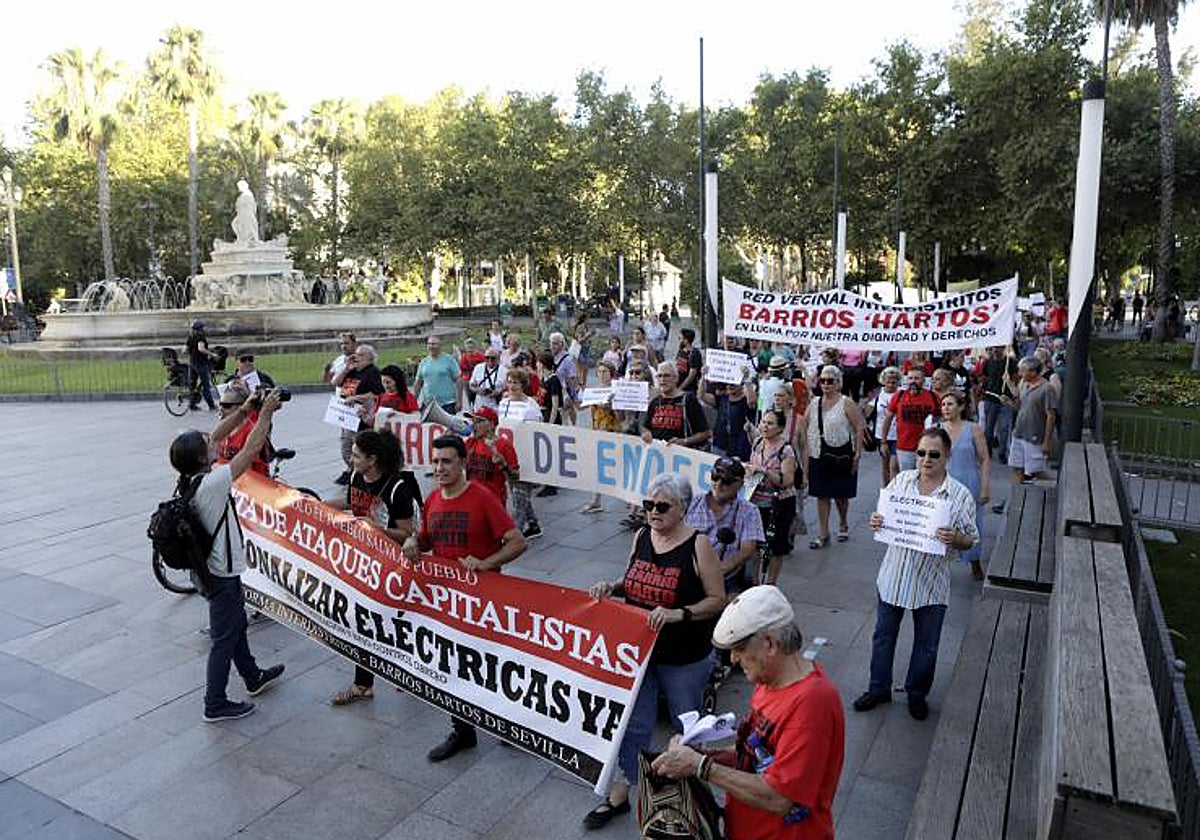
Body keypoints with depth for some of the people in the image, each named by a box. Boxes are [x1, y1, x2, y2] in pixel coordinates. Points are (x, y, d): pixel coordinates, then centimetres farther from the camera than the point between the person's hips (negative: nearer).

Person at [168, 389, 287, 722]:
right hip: (222, 576, -9)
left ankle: (253, 677, 43)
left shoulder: (189, 479, -4)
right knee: (224, 639, 5)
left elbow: (216, 437, 6)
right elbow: (251, 449, -26)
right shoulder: (210, 484, -29)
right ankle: (215, 705, 18)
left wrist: (244, 410, 4)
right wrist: (266, 411, -16)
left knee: (237, 624, 25)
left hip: (211, 568, 9)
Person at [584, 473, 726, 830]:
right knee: (633, 723, 13)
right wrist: (611, 587, -7)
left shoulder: (697, 546, -16)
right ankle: (619, 793, 28)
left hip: (683, 658, -4)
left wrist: (679, 614, -27)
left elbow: (717, 599, -13)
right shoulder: (641, 536, -1)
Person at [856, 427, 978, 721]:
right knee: (883, 636, 17)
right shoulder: (901, 481, -2)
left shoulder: (961, 496, -11)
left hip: (931, 583, -2)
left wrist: (955, 539, -27)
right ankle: (879, 688, 36)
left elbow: (970, 540, -5)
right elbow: (885, 516, 9)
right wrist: (876, 522, -14)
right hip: (893, 576, 2)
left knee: (926, 646, 14)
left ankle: (917, 693, 38)